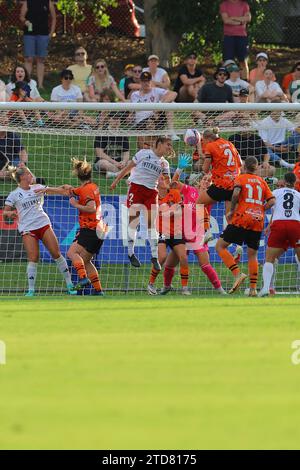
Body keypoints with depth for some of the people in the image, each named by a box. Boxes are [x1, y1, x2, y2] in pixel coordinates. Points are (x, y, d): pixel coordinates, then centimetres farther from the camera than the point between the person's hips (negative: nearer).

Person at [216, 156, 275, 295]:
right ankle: (253, 288, 4)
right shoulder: (262, 182, 15)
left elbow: (236, 193, -15)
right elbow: (272, 201, 6)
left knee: (220, 246, 2)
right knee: (252, 255, 12)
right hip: (257, 222, 4)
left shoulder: (241, 178, 4)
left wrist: (231, 211, -5)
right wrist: (259, 211, 15)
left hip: (241, 218, -4)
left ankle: (237, 274, -14)